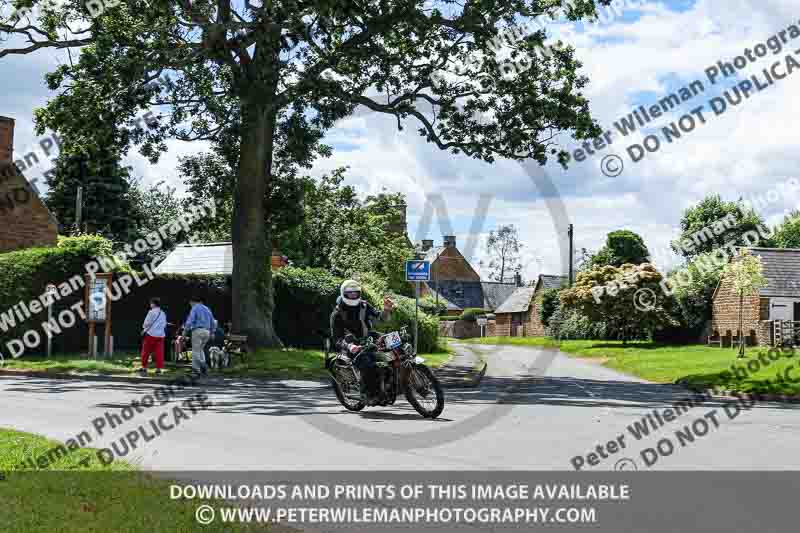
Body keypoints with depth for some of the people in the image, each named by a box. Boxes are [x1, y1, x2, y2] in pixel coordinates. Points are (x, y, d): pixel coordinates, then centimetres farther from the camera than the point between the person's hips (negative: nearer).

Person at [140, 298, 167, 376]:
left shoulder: (152, 312, -7)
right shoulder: (163, 313, 11)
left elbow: (146, 323, -9)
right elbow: (164, 325, 15)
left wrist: (144, 328, 10)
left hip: (151, 334, -5)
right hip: (161, 335, 5)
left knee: (146, 352, 7)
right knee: (159, 352, 2)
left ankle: (144, 368, 11)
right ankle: (158, 369, -1)